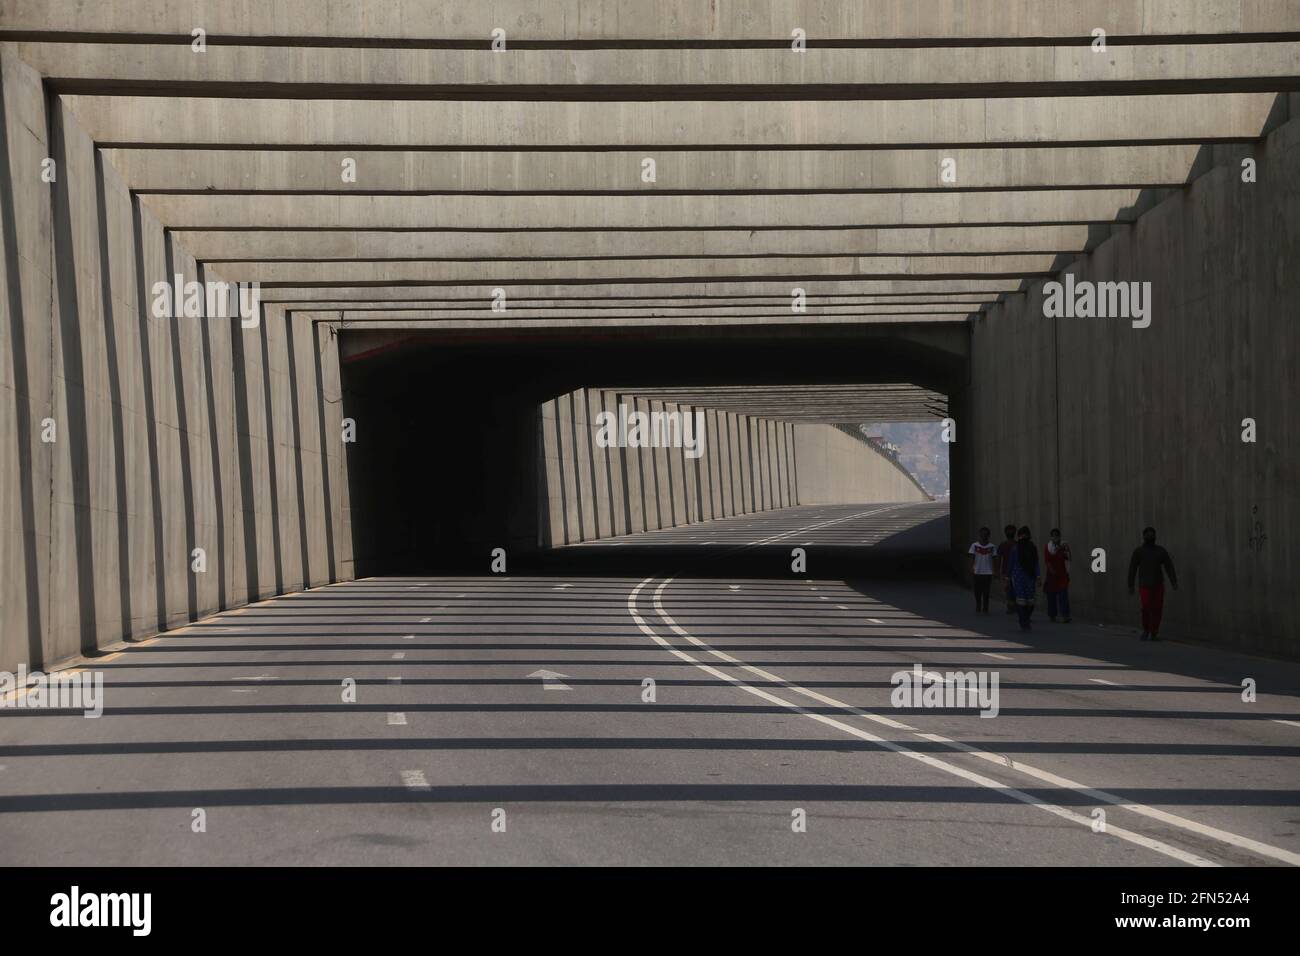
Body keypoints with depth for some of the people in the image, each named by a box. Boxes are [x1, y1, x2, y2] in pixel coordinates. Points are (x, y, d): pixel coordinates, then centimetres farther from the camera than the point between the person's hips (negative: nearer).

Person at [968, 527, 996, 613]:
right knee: (977, 592, 2)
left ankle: (985, 609, 7)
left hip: (988, 573, 0)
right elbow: (972, 558, 2)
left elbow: (993, 560, 6)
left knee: (986, 592, -1)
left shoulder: (991, 547, 3)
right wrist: (971, 569, -9)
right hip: (977, 572, 0)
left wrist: (995, 571, 2)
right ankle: (978, 608, 14)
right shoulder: (974, 545, 1)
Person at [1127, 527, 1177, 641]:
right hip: (1145, 585, -2)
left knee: (1157, 609, -3)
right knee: (1146, 608, -15)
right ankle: (1146, 630, 6)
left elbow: (1169, 567, 3)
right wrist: (1130, 585, -1)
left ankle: (1154, 633, 7)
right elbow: (1132, 569, 1)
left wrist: (1174, 582, -7)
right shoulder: (1138, 551, 1)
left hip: (1158, 585, 2)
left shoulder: (1161, 551, 7)